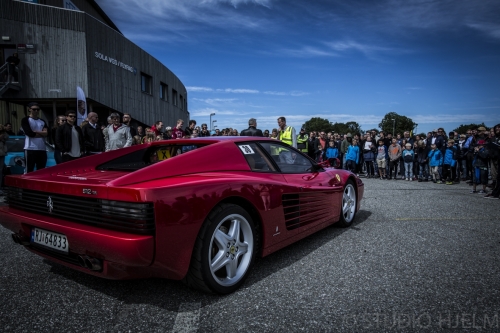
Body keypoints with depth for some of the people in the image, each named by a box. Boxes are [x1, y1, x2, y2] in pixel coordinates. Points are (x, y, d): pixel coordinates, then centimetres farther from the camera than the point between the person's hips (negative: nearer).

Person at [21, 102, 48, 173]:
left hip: (42, 149, 5)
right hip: (30, 149, -5)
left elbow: (47, 133, 3)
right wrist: (42, 133, -1)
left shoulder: (42, 121, 17)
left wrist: (35, 131, -8)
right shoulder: (25, 120, 2)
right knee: (29, 171, -5)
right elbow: (30, 133, -12)